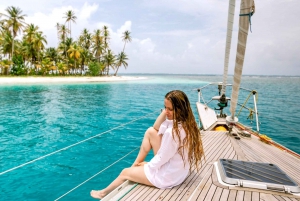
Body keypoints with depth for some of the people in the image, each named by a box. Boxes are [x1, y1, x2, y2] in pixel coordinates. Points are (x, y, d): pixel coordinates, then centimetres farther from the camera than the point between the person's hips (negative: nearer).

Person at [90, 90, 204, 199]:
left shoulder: (173, 132, -34)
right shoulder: (187, 123, -7)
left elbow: (160, 160, -22)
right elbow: (156, 128, 1)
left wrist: (147, 166, -2)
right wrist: (166, 111, -13)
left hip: (167, 177, -7)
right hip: (180, 169, 8)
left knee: (125, 173, 15)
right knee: (150, 132, 9)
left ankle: (103, 193, 45)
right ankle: (135, 165, 24)